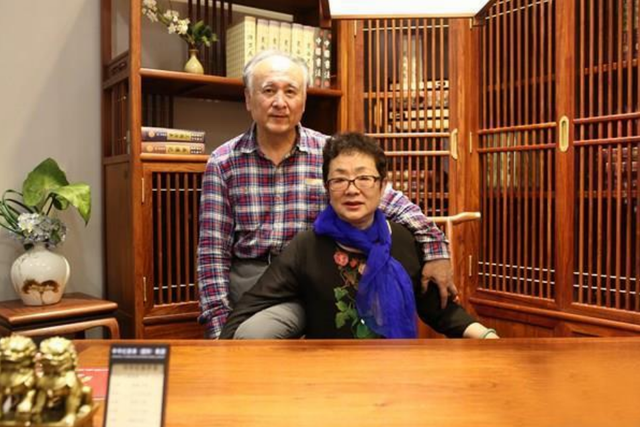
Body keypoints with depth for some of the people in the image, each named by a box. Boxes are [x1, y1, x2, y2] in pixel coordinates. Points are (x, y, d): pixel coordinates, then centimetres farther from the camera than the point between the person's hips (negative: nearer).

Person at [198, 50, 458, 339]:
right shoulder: (222, 163, 1)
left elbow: (393, 203, 3)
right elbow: (213, 251, -1)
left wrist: (435, 250, -11)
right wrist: (218, 323, -10)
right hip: (244, 280, 2)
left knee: (254, 334, -28)